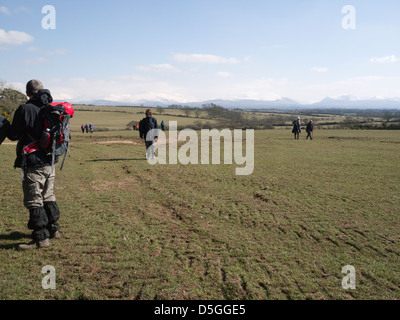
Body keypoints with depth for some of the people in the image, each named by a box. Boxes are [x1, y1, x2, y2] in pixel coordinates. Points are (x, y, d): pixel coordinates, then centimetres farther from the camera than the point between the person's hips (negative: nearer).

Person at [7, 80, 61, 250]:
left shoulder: (25, 109, -13)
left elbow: (13, 135, -11)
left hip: (33, 163, -7)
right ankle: (53, 229, 29)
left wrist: (9, 127, 11)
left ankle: (41, 238, 2)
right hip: (49, 161, 7)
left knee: (34, 201, 0)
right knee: (48, 197, 19)